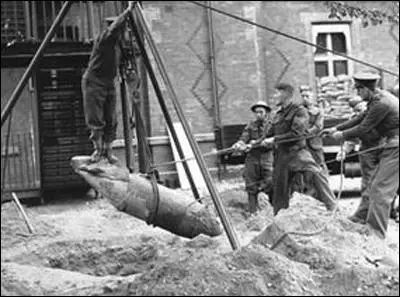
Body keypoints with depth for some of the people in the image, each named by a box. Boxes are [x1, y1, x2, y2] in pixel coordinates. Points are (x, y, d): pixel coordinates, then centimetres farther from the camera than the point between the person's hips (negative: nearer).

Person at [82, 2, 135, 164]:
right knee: (95, 120, -6)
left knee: (111, 120, 3)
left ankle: (108, 150, 10)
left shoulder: (117, 44, 11)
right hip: (94, 82, -7)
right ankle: (98, 149, 2)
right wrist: (128, 10, -27)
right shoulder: (104, 40, -12)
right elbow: (113, 27, -30)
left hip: (109, 85, 7)